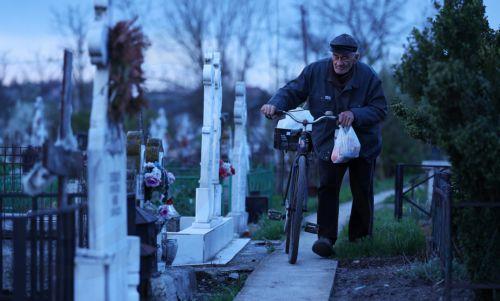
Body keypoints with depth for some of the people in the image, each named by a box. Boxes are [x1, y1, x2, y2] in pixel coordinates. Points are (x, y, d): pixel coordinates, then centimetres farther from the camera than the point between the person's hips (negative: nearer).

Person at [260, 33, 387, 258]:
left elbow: (380, 109, -12)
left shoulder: (368, 77, -11)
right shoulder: (315, 71, -7)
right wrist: (275, 104, -25)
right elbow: (293, 92, -4)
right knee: (327, 187, -15)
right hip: (328, 142, 0)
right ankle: (326, 237, -13)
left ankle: (360, 240, 21)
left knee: (362, 193, 6)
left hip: (363, 144, 0)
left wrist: (355, 115, -30)